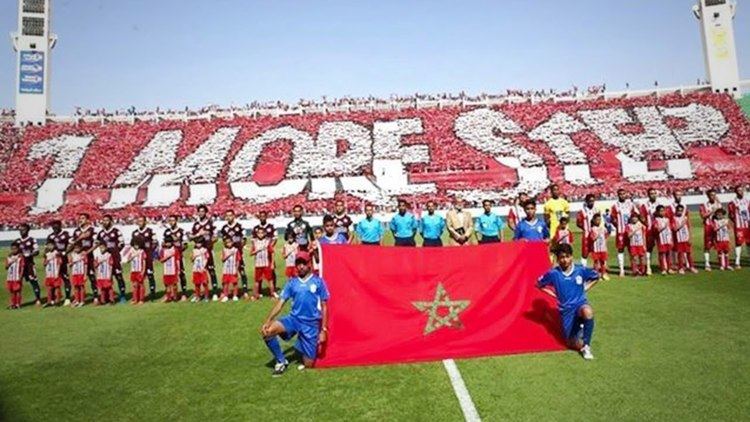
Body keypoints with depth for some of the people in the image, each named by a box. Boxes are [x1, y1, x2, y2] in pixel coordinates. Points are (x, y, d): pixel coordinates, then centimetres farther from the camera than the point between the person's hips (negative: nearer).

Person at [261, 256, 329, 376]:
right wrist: (267, 321, -12)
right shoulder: (292, 282, 6)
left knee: (308, 364, -1)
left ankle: (304, 352, 37)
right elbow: (281, 303, 1)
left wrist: (323, 330, -5)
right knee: (267, 331, -25)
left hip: (311, 324, -2)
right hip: (293, 319, 2)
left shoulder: (318, 281, -1)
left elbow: (324, 307, 0)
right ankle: (281, 361, -2)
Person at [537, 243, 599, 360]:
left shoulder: (581, 270, -6)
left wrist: (584, 289, 4)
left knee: (587, 312, -39)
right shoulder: (553, 273, -10)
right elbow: (539, 284, 5)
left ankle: (586, 346, -16)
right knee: (576, 345, -2)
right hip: (566, 310, 0)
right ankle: (578, 328, 35)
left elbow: (596, 277, 13)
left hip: (580, 304, 0)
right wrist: (553, 294, -1)